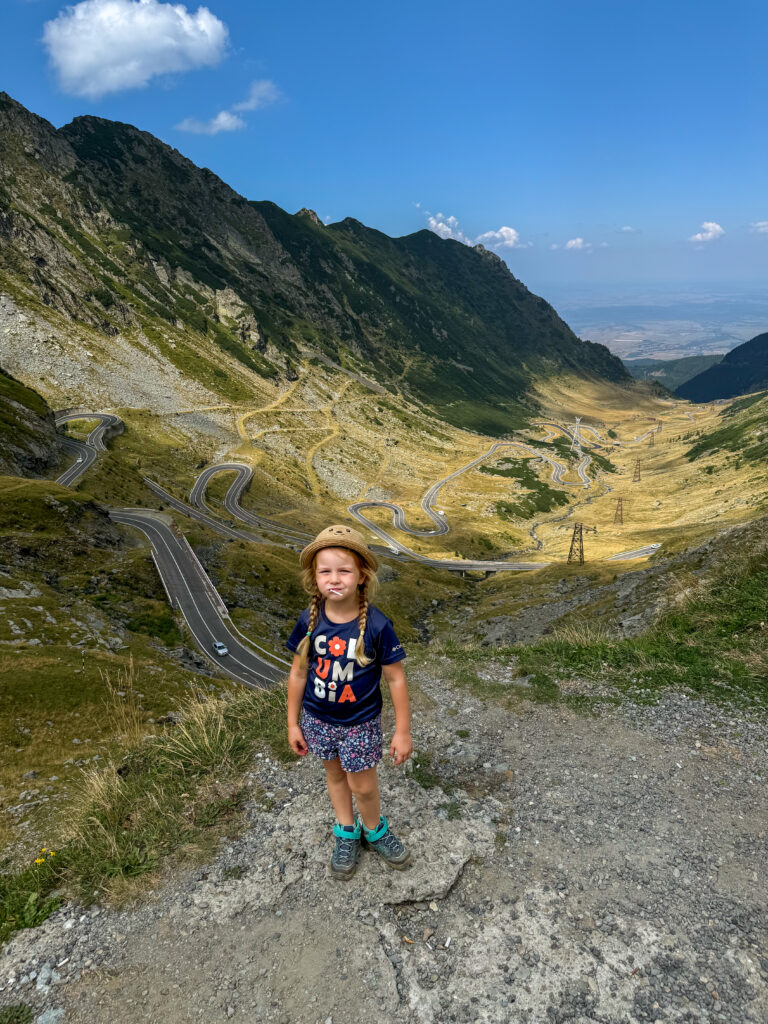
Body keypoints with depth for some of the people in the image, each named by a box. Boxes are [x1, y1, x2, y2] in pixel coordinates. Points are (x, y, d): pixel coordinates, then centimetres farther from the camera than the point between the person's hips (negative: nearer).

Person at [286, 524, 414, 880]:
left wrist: (402, 731, -9)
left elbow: (395, 678, -15)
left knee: (363, 786, 11)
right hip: (319, 719, 3)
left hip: (361, 722, -3)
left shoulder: (376, 625, -24)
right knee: (334, 774, 23)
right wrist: (293, 723, 3)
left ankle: (374, 830, 44)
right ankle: (346, 833, 48)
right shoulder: (310, 620, -16)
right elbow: (299, 672, -3)